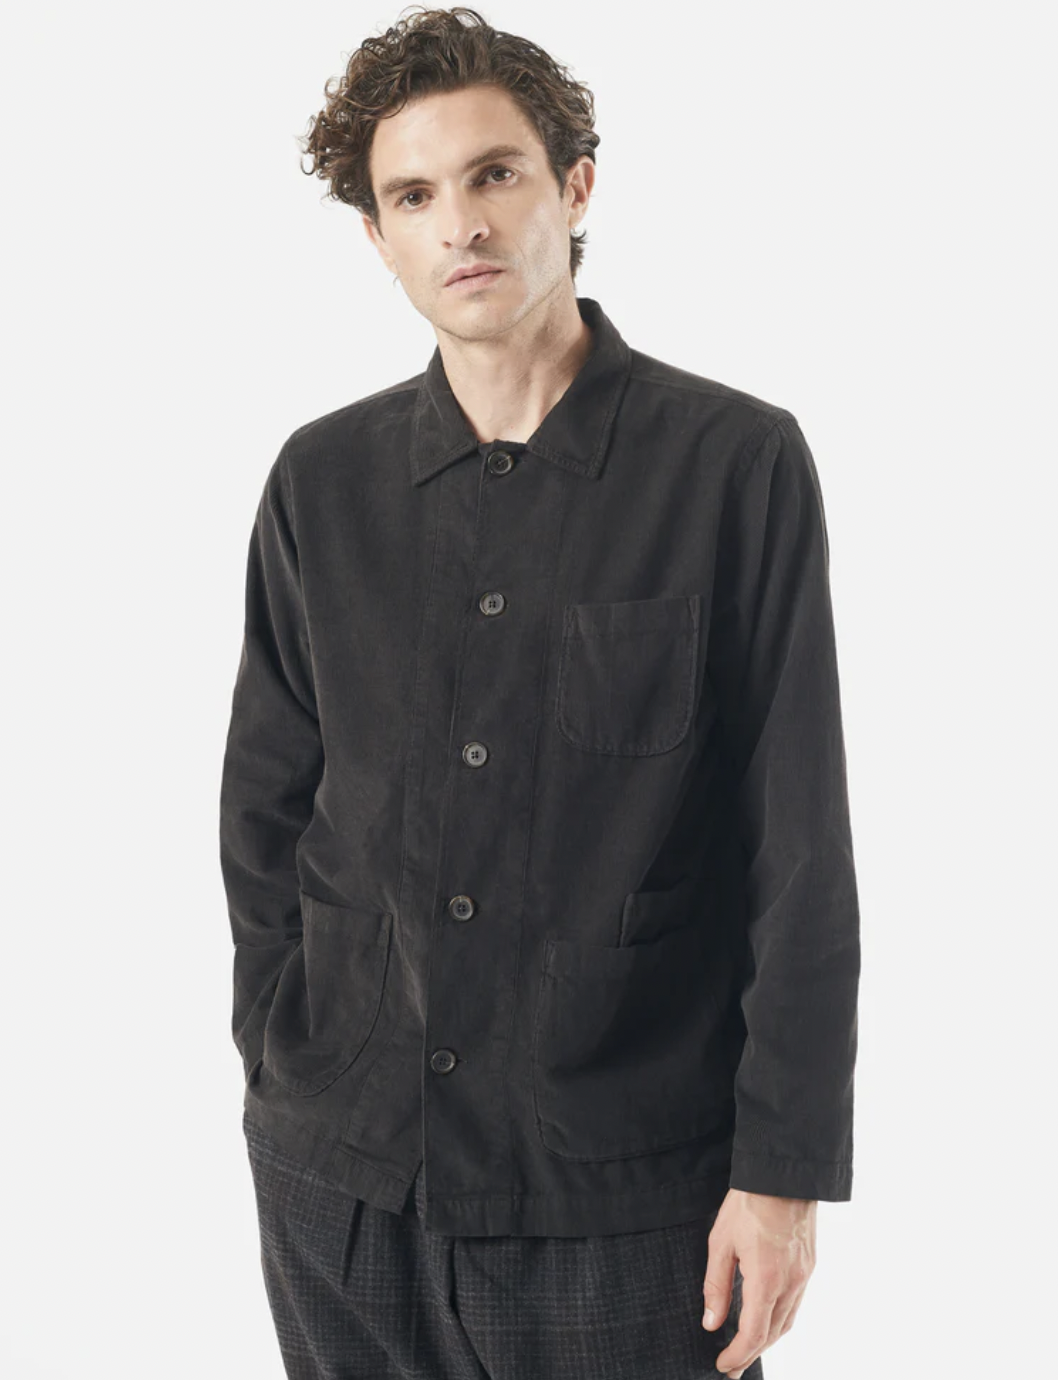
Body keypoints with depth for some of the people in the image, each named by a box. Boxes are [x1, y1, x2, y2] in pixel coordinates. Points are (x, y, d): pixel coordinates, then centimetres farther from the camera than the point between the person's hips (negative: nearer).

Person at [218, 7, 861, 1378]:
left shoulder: (737, 463, -6)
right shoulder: (323, 481, 4)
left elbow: (803, 855, -6)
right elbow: (263, 813, 11)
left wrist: (785, 1166, -8)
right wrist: (278, 1080, 8)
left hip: (626, 1193, -3)